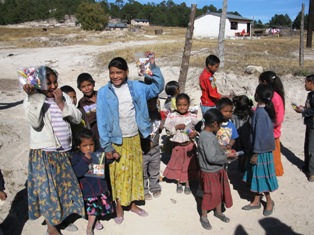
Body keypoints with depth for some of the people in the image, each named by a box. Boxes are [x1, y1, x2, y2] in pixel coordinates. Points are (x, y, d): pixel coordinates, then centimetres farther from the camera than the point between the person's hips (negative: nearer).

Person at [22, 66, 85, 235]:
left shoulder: (63, 96, 4)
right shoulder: (32, 100, -7)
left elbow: (77, 118, -4)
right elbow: (35, 122, -24)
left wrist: (61, 104, -14)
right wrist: (33, 96, -27)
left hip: (64, 152, 5)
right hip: (43, 154, -4)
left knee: (66, 186, 16)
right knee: (48, 189, 4)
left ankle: (63, 217, 37)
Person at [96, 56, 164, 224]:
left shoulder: (136, 87, -2)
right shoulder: (104, 92, -10)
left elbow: (158, 87, 4)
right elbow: (101, 121, -10)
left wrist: (153, 66, -8)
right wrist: (106, 146, -12)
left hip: (134, 138, 3)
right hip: (116, 141, -3)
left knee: (135, 171, 14)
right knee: (119, 173, 7)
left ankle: (132, 204, 34)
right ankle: (119, 207, 27)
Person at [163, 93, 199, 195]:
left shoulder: (192, 116, -7)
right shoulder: (172, 116, -9)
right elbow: (167, 127, -13)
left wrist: (195, 132, -21)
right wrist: (176, 127, -24)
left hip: (189, 144, 0)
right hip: (177, 144, 0)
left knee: (189, 164, 12)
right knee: (177, 164, 14)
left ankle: (187, 184, 31)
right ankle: (179, 183, 35)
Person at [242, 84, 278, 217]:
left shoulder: (260, 112, -24)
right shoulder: (266, 110, 4)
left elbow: (260, 134, -23)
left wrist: (256, 153, -16)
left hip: (262, 150, -9)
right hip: (263, 148, 9)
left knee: (261, 176, 7)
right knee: (257, 176, 17)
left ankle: (269, 202, 25)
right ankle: (256, 201, 30)